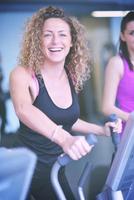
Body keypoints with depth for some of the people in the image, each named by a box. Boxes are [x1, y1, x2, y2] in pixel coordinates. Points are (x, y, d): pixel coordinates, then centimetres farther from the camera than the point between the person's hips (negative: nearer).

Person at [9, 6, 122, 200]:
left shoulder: (71, 77, -1)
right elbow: (23, 109, -41)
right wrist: (64, 138, -56)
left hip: (55, 168, 6)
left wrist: (102, 130, 3)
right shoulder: (22, 74, -19)